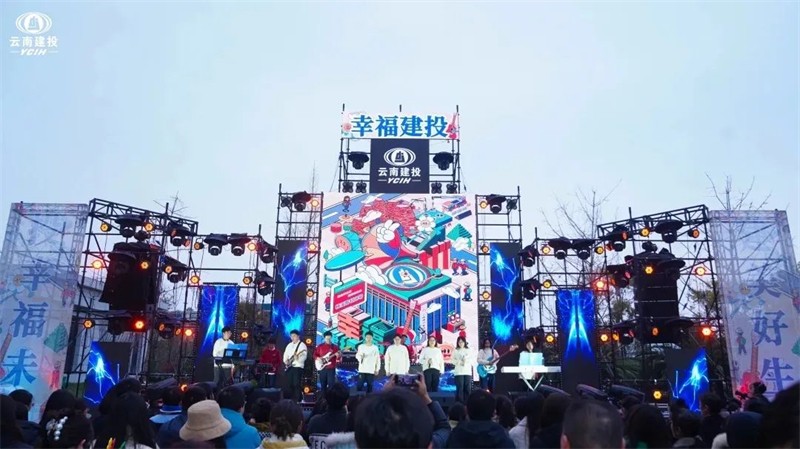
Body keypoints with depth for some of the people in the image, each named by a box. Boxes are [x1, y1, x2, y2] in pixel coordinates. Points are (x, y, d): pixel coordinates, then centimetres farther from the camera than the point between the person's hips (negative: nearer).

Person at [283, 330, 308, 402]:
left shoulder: (302, 345, -4)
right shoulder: (289, 345, 18)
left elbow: (304, 356, -14)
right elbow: (285, 354, 18)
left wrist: (298, 357, -32)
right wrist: (285, 360, -1)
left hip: (298, 367, -6)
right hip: (289, 367, 6)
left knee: (296, 385, -9)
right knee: (288, 384, 6)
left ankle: (297, 401, -3)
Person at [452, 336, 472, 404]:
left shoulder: (468, 350, 15)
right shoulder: (455, 351, 8)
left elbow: (471, 360, 9)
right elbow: (453, 361, 2)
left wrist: (466, 360, -9)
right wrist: (460, 362, -13)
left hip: (468, 371, 2)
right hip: (459, 372, -2)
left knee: (468, 388, -2)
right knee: (460, 388, -7)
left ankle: (467, 403, 3)